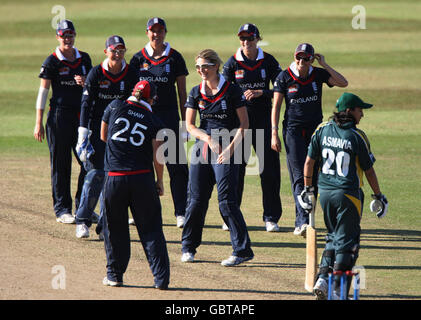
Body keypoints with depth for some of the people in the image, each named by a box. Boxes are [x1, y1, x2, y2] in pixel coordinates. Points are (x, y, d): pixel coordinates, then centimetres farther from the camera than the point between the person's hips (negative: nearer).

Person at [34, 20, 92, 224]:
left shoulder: (84, 59, 10)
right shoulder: (52, 61, -3)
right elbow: (43, 92, -4)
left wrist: (85, 83, -8)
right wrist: (39, 123, -8)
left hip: (82, 115, 5)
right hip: (60, 114, -4)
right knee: (61, 164, -1)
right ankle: (62, 210, 4)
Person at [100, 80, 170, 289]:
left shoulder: (115, 107, 4)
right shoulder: (153, 122, 2)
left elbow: (103, 136, 17)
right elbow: (158, 157, -2)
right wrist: (160, 182, 10)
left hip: (114, 178, 0)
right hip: (143, 179, 0)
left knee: (114, 228, 14)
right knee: (151, 229, 4)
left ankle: (115, 275, 18)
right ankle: (161, 278, 0)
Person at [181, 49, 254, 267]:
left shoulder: (232, 91, -5)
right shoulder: (196, 93, 7)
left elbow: (244, 123, -5)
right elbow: (189, 125, 6)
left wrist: (231, 147, -15)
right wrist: (208, 138, -12)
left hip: (226, 149, -4)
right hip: (202, 148, 4)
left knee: (226, 200, -11)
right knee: (196, 198, 5)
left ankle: (242, 250, -6)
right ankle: (188, 246, 21)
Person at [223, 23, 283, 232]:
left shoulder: (268, 61, 2)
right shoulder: (233, 62, 3)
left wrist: (259, 93, -17)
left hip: (263, 118, 0)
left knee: (270, 168, -2)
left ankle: (271, 217, 6)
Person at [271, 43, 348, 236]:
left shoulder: (318, 74, 2)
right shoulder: (284, 77, -4)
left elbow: (343, 83, -9)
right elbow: (276, 106, -3)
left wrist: (324, 65, -11)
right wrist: (274, 134, -9)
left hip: (315, 129, 3)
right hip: (293, 130, -3)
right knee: (299, 176, -12)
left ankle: (301, 222, 13)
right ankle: (303, 221, -20)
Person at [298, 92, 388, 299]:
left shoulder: (322, 130, 2)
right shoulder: (357, 137, -10)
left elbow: (309, 161, 5)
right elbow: (369, 170, -3)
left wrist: (308, 188, 16)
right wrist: (378, 196, 9)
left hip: (324, 193, 5)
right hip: (347, 195, -5)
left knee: (333, 237, 21)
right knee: (346, 242, 3)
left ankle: (323, 279, 9)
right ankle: (338, 291, -1)